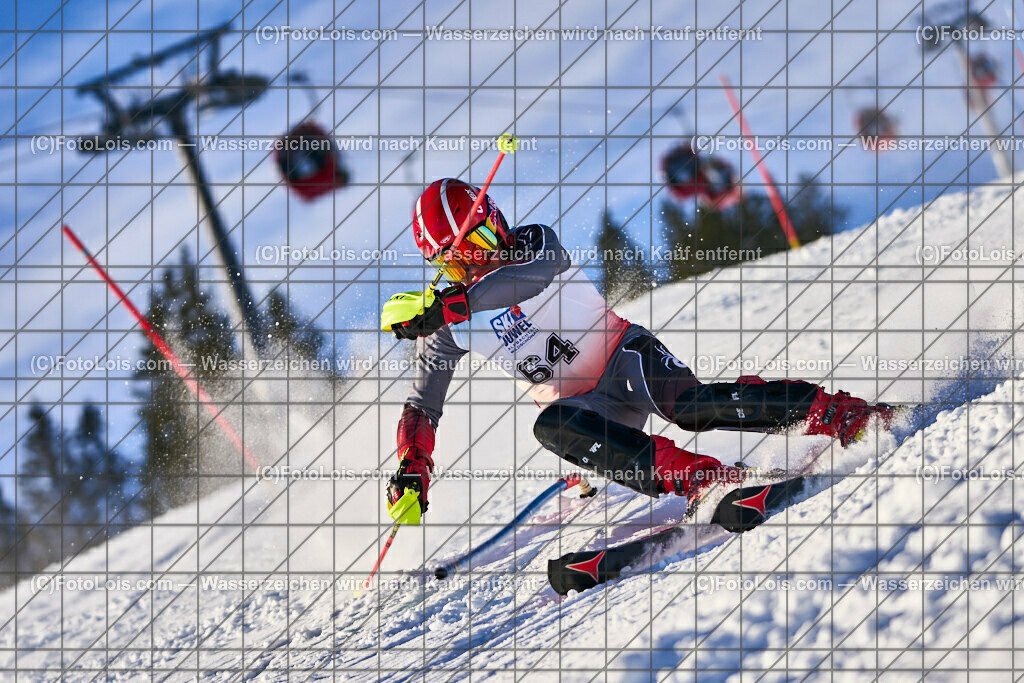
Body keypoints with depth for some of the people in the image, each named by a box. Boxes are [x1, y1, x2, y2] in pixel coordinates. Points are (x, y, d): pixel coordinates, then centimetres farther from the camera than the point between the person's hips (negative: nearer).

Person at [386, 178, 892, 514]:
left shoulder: (535, 244, -7)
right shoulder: (447, 328, 4)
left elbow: (533, 272, -33)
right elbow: (422, 407, 8)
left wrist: (447, 307, -39)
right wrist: (412, 469, -12)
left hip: (624, 355, -3)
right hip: (584, 404, 3)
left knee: (687, 405, -33)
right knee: (551, 427, -32)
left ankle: (838, 414, -29)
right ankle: (697, 478, -40)